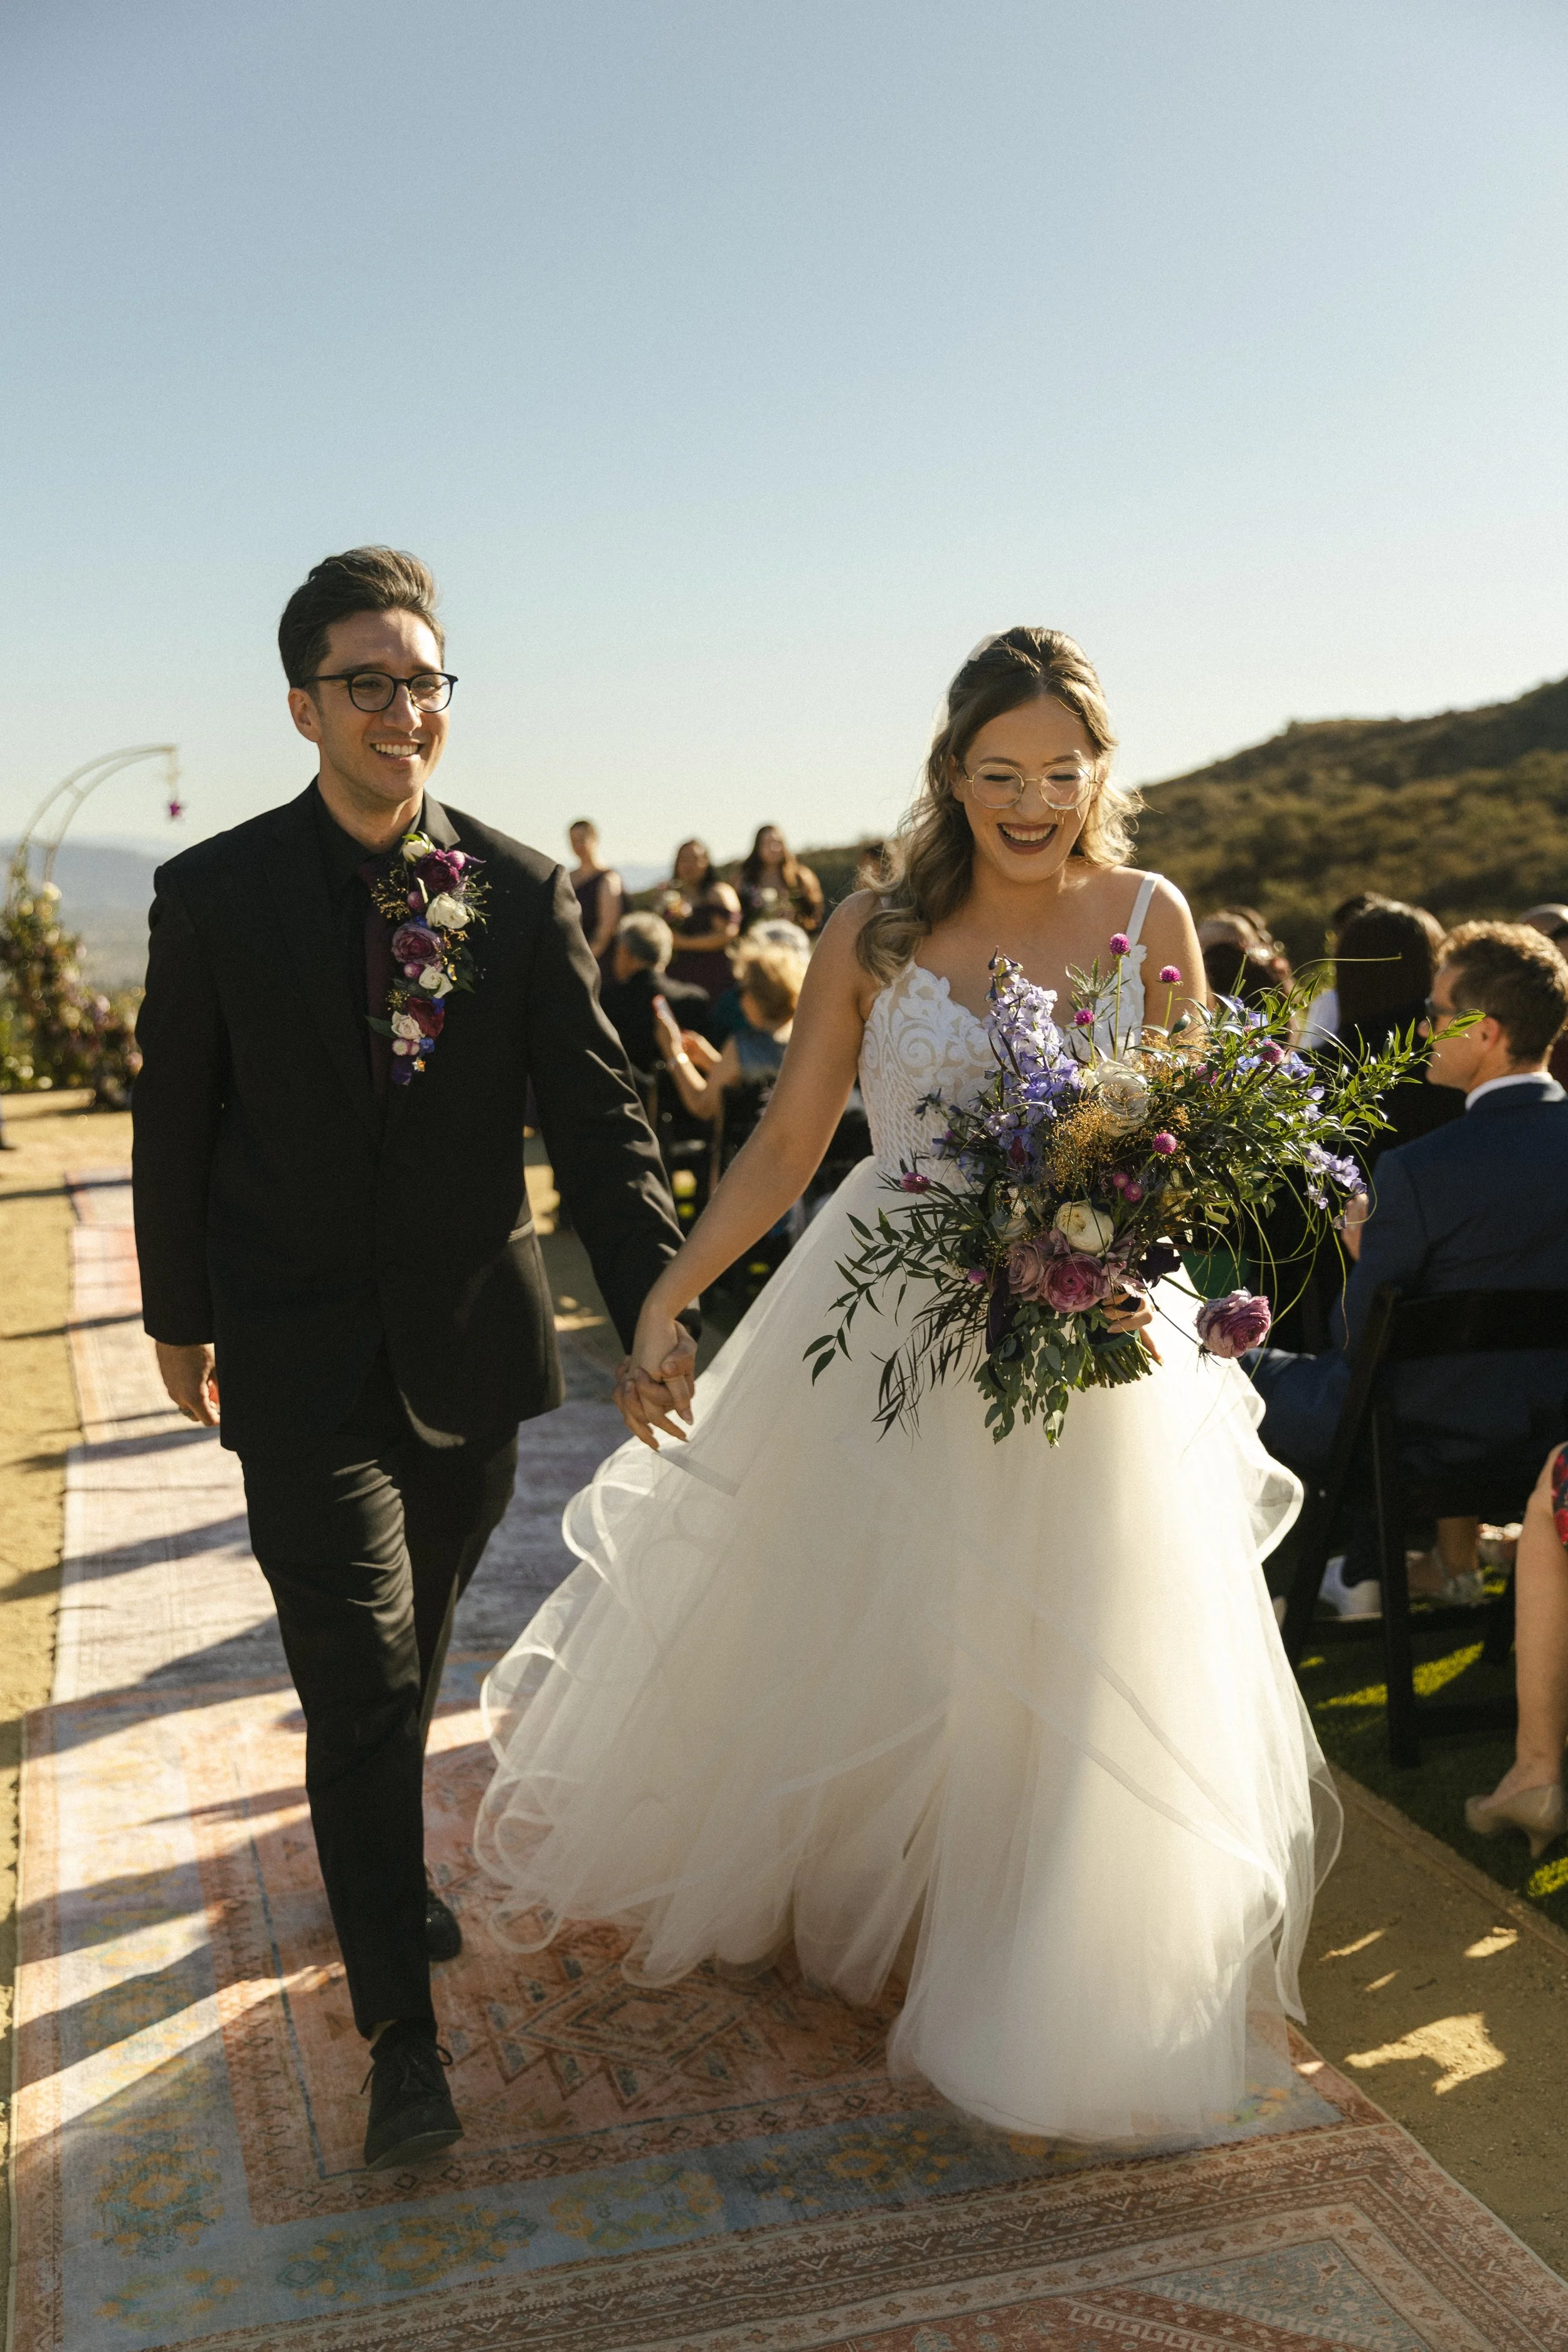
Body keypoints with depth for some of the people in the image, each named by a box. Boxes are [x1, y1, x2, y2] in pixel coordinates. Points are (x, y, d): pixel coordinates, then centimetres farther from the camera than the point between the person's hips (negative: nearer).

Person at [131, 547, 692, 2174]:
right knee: (362, 1676, -4)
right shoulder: (214, 897, -7)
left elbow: (592, 1109, -7)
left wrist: (656, 1303, -18)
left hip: (472, 1337, 3)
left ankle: (383, 1861, 49)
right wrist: (179, 1317, 8)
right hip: (300, 1353, -2)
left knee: (414, 1656, 21)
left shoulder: (523, 893, -5)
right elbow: (175, 1126, 2)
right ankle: (401, 2035, 8)